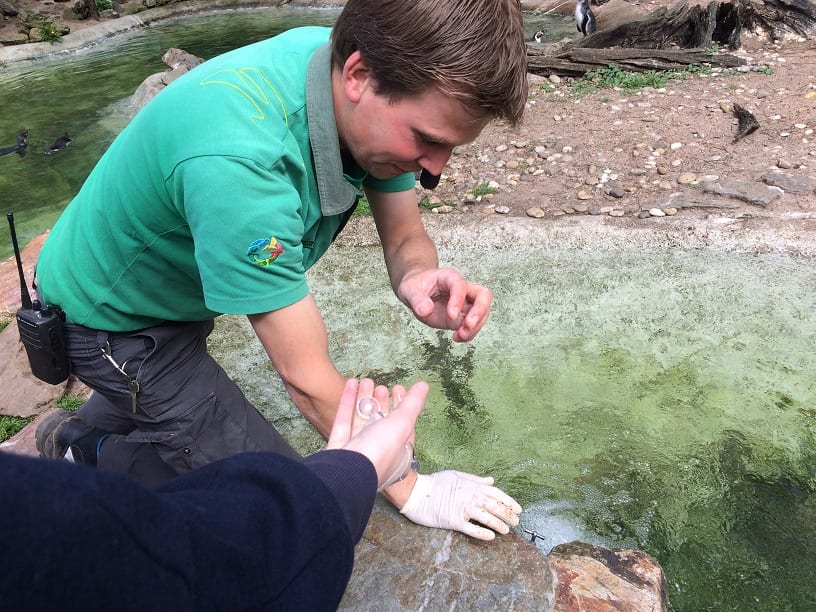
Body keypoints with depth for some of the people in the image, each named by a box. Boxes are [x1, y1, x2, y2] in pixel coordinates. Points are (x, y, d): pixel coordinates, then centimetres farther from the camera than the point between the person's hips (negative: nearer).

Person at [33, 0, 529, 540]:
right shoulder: (237, 163, -43)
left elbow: (405, 238, -10)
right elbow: (308, 378, -34)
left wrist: (417, 278, -34)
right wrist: (409, 491, -22)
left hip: (177, 287, 8)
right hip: (111, 320, -7)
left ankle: (97, 425, 47)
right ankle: (89, 455, 12)